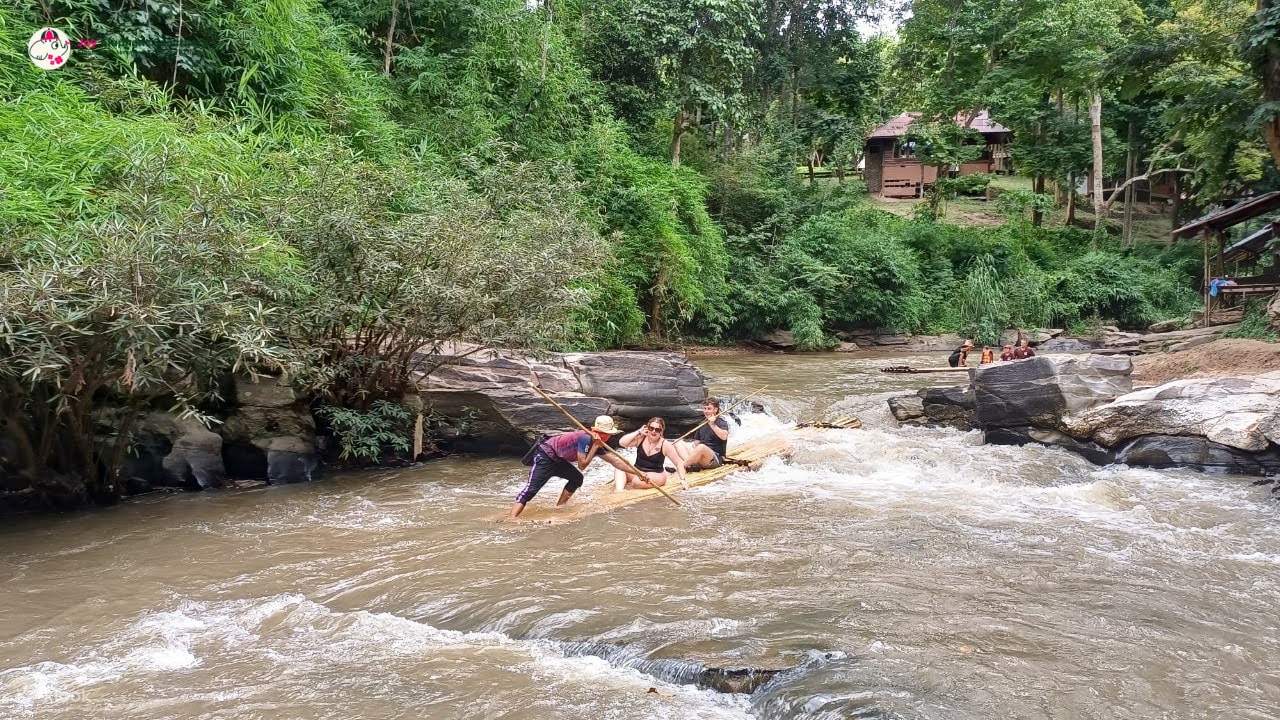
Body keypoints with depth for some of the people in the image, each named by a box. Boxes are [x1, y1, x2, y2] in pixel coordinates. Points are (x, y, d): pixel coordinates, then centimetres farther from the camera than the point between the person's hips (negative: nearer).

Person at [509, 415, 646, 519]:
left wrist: (636, 473, 10)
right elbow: (582, 465, -23)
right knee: (531, 489, -21)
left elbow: (615, 461, 9)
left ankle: (558, 508, 19)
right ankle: (512, 519, -32)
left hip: (557, 460, 9)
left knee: (577, 478, 15)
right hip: (545, 456, -9)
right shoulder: (585, 438, -23)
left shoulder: (598, 444, 4)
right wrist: (595, 446, -21)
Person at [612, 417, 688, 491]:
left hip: (655, 475, -2)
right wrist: (638, 432, -13)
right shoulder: (641, 438, -1)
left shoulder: (665, 445, -7)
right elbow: (622, 443, -13)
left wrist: (682, 479, -13)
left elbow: (679, 463, -3)